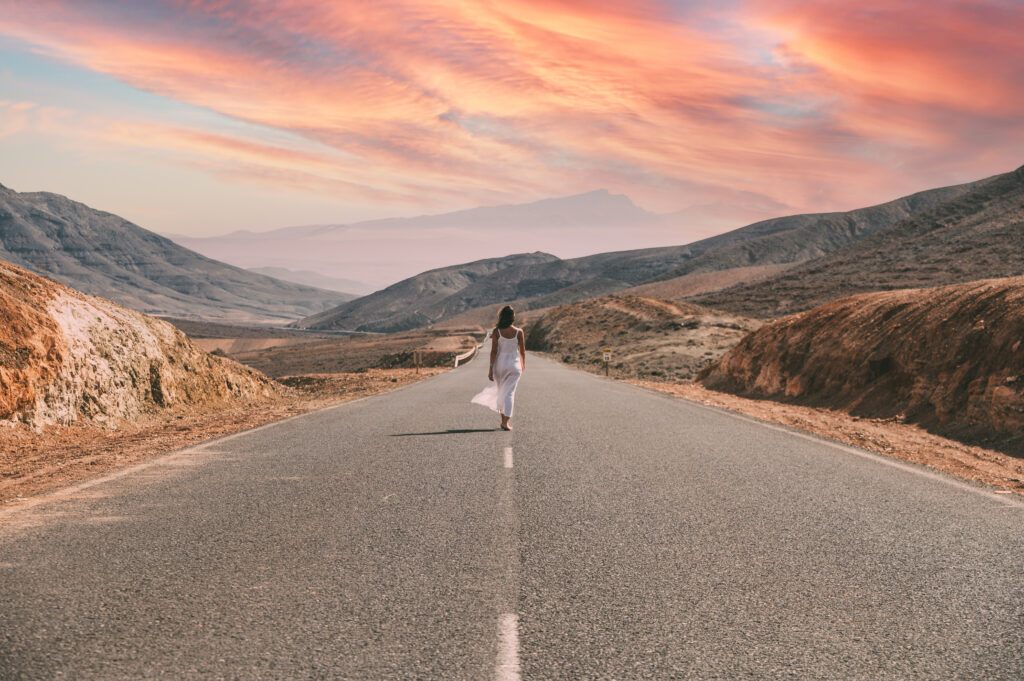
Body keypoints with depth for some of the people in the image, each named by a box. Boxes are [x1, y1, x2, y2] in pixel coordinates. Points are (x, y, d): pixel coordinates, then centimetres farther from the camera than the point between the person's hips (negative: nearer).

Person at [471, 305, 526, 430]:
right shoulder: (518, 332, -7)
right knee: (509, 393, 1)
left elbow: (493, 351, -9)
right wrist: (523, 364, 19)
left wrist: (491, 369, -4)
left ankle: (503, 419, 23)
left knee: (500, 392, 18)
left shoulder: (496, 331, -10)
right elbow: (522, 351, 1)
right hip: (514, 364, 0)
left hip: (500, 363, 0)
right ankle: (506, 422, -9)